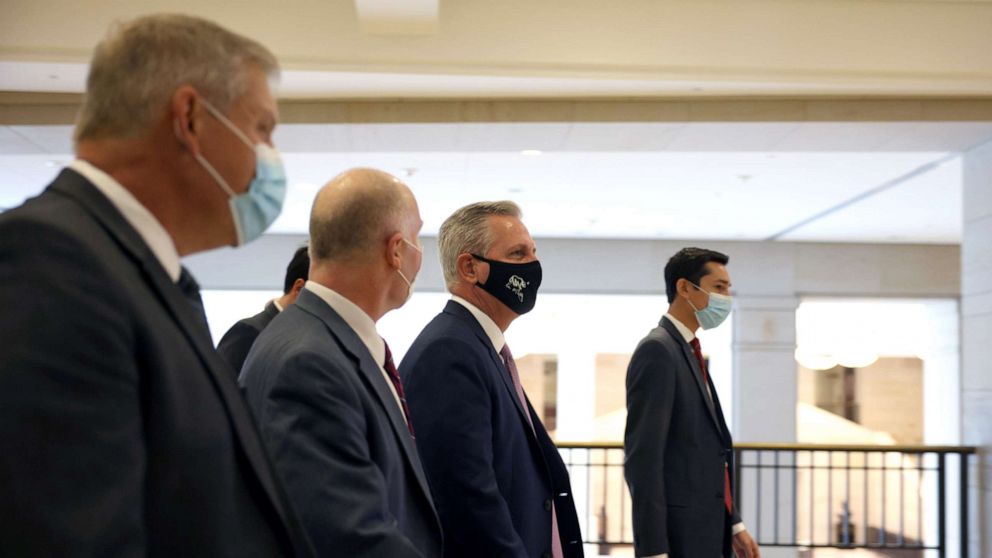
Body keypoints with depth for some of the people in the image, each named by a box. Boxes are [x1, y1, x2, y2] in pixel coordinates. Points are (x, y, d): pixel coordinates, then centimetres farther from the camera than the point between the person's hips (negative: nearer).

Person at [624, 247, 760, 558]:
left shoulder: (689, 351, 16)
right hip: (679, 533, -9)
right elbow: (642, 458, -20)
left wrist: (732, 524, 17)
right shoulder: (657, 350, -13)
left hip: (704, 528, 9)